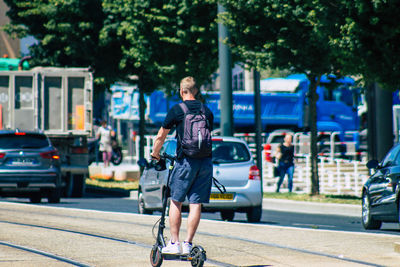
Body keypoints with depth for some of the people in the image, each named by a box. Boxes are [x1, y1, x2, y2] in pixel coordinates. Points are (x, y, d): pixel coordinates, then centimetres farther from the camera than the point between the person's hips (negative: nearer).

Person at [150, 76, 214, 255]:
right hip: (206, 161, 4)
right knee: (196, 204, 3)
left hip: (186, 161, -4)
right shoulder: (207, 111, 12)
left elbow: (160, 136, 6)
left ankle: (174, 243, 1)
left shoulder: (177, 110, 0)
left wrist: (155, 154, 23)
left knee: (176, 202, 4)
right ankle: (188, 244, 4)